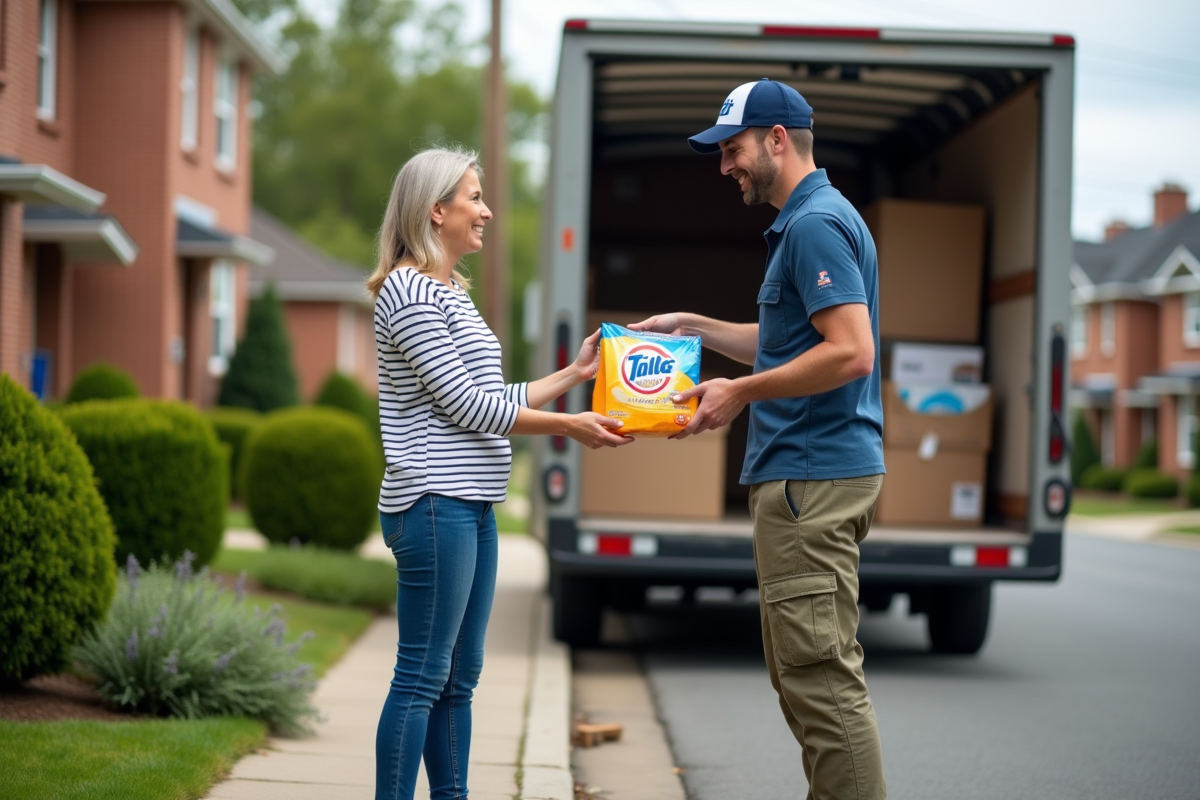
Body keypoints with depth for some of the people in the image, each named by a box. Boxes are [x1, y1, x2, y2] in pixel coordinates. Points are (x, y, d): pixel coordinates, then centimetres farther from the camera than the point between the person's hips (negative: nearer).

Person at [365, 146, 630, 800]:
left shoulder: (450, 294, 19)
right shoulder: (408, 292, -11)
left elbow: (492, 403, 19)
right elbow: (463, 403, -14)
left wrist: (575, 374, 20)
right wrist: (567, 425, -10)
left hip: (470, 506, 10)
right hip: (434, 504, -10)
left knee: (458, 679, 11)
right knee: (422, 678, -8)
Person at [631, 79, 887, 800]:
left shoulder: (815, 224, -15)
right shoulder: (810, 220, 18)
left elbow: (850, 351, -24)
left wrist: (742, 392, -16)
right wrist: (693, 326, 24)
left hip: (811, 478, -11)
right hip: (813, 473, 11)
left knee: (820, 674, -8)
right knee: (809, 669, 14)